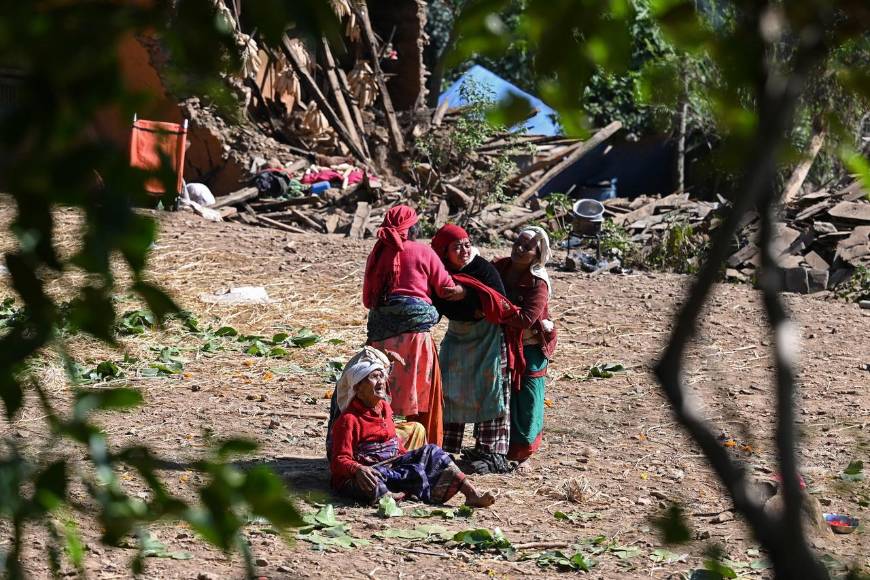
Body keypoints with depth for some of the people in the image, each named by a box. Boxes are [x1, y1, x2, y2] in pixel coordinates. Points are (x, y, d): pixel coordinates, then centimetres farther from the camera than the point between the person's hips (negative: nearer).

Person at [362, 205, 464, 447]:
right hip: (414, 328, -3)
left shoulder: (377, 254, 14)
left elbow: (367, 299, 19)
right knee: (421, 392, 3)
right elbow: (448, 291, 7)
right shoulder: (423, 252, 4)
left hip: (381, 332, 4)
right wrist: (467, 290, 26)